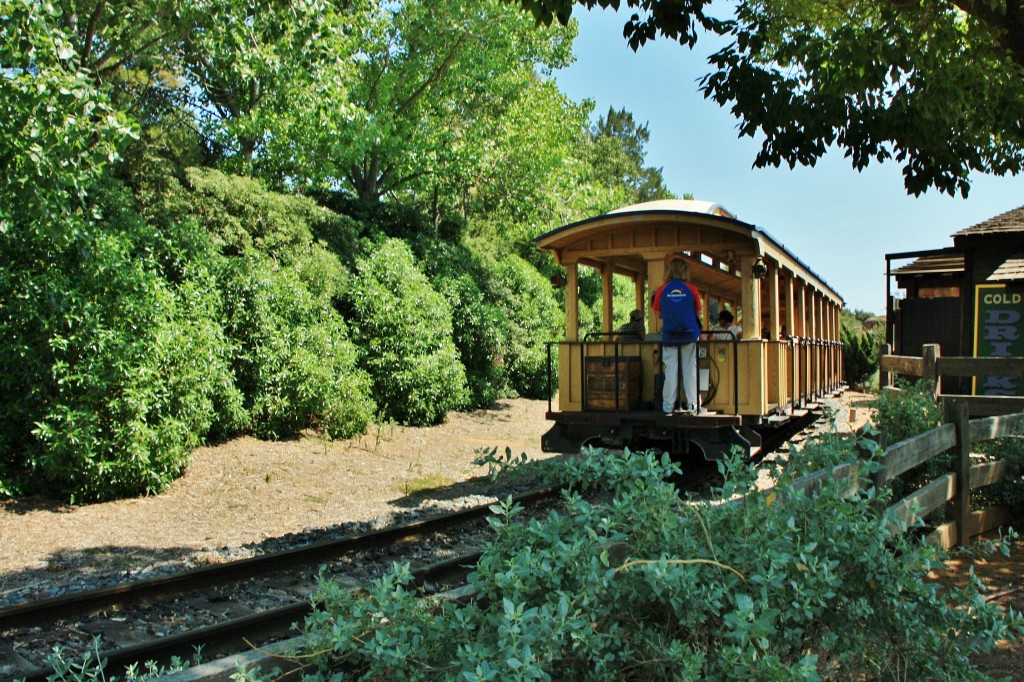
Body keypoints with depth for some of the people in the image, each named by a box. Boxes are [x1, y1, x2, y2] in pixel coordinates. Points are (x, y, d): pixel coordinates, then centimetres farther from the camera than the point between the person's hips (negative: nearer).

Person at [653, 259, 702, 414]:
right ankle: (692, 404, 9)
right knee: (690, 369, 7)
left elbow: (659, 314, 4)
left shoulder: (662, 290, -2)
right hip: (690, 334, 0)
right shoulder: (691, 289, -3)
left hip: (669, 335, 1)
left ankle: (668, 407, 5)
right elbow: (698, 313, 4)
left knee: (670, 370, 4)